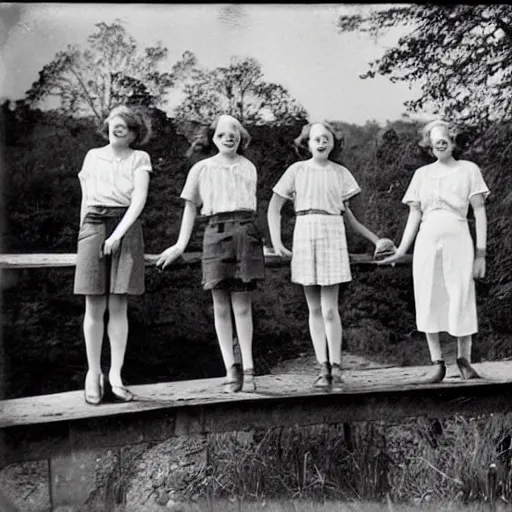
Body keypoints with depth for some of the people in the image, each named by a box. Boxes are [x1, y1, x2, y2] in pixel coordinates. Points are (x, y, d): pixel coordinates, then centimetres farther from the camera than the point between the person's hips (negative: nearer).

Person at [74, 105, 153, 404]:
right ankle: (93, 373, 5)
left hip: (126, 228, -1)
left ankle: (116, 375, 2)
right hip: (94, 227, 1)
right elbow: (86, 199, 16)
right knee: (95, 307, -2)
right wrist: (84, 234, 7)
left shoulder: (139, 158, 8)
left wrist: (118, 234, -15)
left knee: (118, 307, -2)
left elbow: (139, 200, -4)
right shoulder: (93, 156, 15)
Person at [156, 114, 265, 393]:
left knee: (242, 306, -2)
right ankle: (230, 369, 3)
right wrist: (180, 245, 10)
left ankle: (248, 369, 3)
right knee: (221, 307, -1)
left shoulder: (248, 168, 15)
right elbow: (191, 207, 14)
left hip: (245, 232, 1)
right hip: (216, 232, 0)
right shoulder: (201, 169, 11)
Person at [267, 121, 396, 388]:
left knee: (329, 309, -6)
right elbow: (274, 207, 9)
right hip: (304, 236, 1)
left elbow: (346, 213, 17)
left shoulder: (341, 173, 10)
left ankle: (336, 367, 5)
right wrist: (276, 241, -2)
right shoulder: (297, 170, 7)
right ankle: (323, 367, 11)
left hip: (333, 236, 0)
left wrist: (376, 240, 15)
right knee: (314, 309, 5)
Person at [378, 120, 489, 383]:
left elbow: (479, 213, 4)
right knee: (429, 302, 0)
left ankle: (464, 359, 10)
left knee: (462, 300, -3)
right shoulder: (421, 174, 13)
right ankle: (437, 362, 9)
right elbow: (414, 215, 13)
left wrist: (480, 253, -3)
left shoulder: (468, 169, 7)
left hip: (457, 240, -2)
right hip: (427, 242, 2)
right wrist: (401, 251, 6)